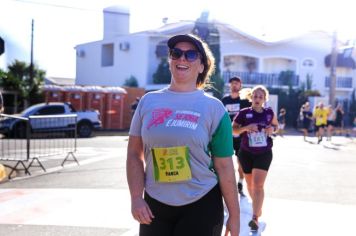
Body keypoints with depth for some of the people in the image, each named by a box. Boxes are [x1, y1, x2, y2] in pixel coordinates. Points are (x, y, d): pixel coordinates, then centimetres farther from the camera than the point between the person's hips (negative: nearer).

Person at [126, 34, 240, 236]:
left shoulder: (213, 107, -4)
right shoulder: (148, 101, 3)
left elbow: (224, 166, -4)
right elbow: (135, 154, 5)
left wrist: (234, 216, -2)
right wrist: (136, 198, -6)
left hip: (201, 206, -2)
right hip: (155, 204, 2)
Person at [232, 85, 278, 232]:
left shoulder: (269, 113, -1)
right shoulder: (244, 113, -7)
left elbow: (276, 125, 17)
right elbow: (233, 130, -4)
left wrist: (272, 129, -7)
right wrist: (246, 127, -22)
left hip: (264, 154, -1)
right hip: (246, 153, 1)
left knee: (258, 184, -13)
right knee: (250, 184, 13)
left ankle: (255, 218, -15)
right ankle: (257, 207, 40)